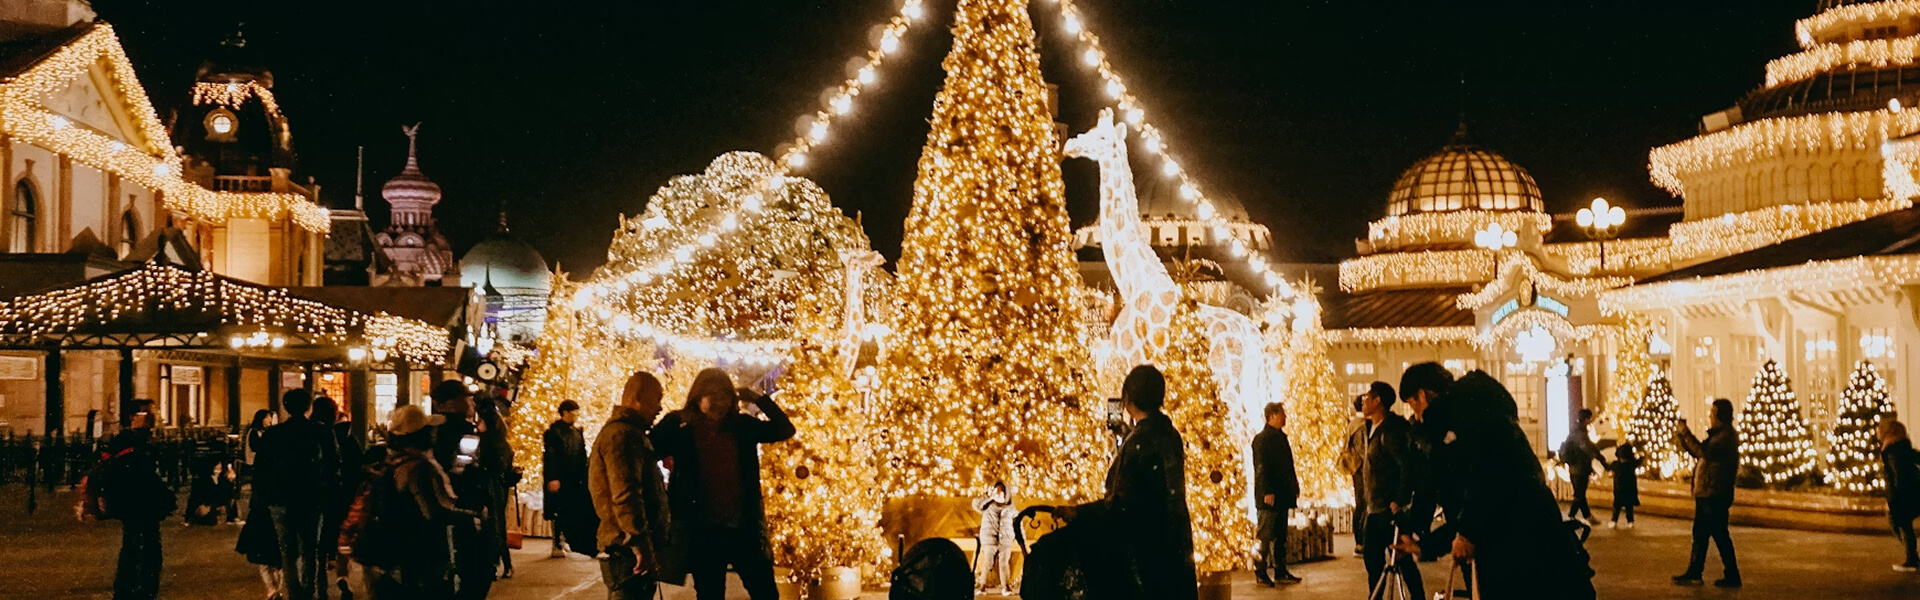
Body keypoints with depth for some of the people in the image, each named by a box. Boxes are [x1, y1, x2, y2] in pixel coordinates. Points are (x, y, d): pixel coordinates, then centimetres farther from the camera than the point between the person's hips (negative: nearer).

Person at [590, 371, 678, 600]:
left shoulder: (630, 433, 22)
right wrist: (641, 545, -28)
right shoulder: (622, 435, -13)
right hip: (629, 552, -11)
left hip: (630, 550, 11)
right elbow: (625, 495, -24)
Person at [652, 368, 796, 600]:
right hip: (702, 530, -2)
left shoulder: (741, 424, 4)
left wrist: (759, 400, -6)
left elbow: (785, 430, 1)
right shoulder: (679, 425, -3)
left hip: (744, 527, 2)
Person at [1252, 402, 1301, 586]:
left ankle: (1280, 572, 16)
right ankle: (1260, 572, 2)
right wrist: (1267, 493, -21)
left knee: (1280, 536, 11)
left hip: (1283, 495, 9)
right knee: (1265, 535, -4)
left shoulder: (1281, 437, 17)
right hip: (1270, 496, -9)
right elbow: (1261, 468, -16)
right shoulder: (1261, 439, -10)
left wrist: (1294, 487, 14)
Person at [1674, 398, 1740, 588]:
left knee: (1720, 536, -5)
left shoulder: (1726, 436, -16)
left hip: (1715, 495, -11)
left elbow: (1704, 452, -28)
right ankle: (1693, 574, 19)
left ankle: (1732, 577, 2)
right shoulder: (1718, 434, 18)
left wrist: (1686, 434, -23)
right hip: (1706, 494, 11)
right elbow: (1701, 453, 28)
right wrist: (1682, 440, 21)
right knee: (1700, 534, 13)